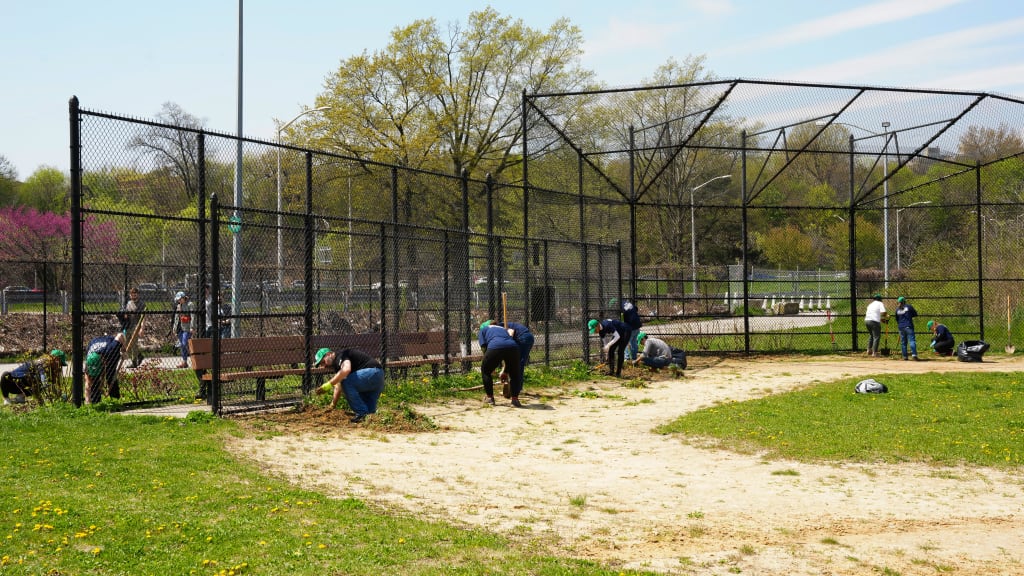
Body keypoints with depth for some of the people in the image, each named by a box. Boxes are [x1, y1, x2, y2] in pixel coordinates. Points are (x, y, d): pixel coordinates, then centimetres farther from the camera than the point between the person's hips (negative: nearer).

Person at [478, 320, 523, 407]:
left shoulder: (482, 330, 31)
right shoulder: (504, 329, 42)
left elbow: (484, 348, 15)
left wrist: (491, 368, 21)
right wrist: (505, 371, 45)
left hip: (495, 347, -3)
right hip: (513, 347, 3)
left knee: (485, 370, 23)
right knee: (514, 374, 26)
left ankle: (489, 397, 25)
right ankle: (515, 399, 19)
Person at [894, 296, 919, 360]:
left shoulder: (897, 309, 10)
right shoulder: (909, 307, 1)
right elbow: (915, 315, 7)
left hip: (901, 327, 4)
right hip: (908, 326, -3)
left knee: (903, 342, 10)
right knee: (912, 340, -10)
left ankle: (905, 356, 8)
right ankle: (914, 354, -25)